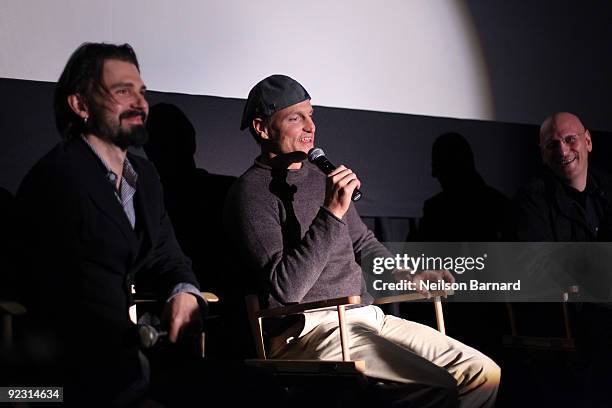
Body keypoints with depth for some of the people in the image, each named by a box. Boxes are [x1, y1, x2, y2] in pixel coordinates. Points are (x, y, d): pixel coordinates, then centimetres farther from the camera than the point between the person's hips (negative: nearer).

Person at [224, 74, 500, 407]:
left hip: (368, 317, 8)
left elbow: (363, 243, 32)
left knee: (486, 373, -7)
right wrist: (332, 213, -20)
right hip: (309, 328, -8)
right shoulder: (252, 192, -6)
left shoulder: (321, 179, 19)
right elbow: (286, 288, -17)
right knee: (458, 380, -22)